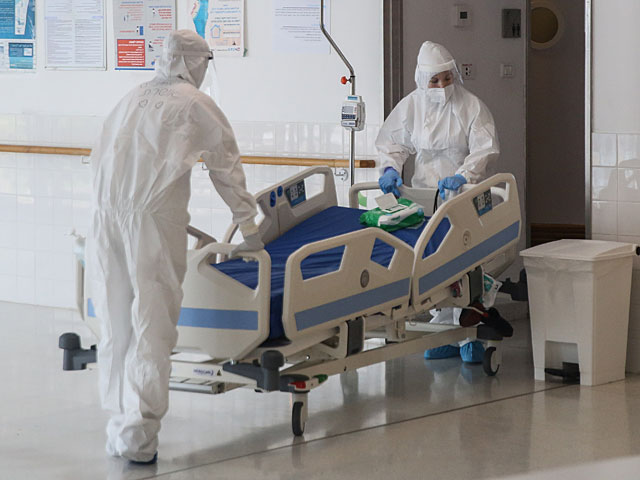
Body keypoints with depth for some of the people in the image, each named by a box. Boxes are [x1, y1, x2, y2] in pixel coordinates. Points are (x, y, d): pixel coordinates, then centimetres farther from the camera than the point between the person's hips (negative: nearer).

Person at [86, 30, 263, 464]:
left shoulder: (131, 101, 22)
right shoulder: (197, 105, 7)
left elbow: (100, 158, 23)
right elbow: (227, 169, 12)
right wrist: (249, 227, 21)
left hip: (106, 216, 5)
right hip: (153, 219, -5)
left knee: (115, 322, 10)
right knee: (151, 324, -5)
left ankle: (120, 425, 15)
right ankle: (137, 436, -10)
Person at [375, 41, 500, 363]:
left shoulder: (471, 106, -4)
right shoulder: (411, 106, 4)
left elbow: (485, 149, -10)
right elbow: (392, 143, 13)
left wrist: (463, 176, -26)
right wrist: (391, 168, -7)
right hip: (425, 193, 3)